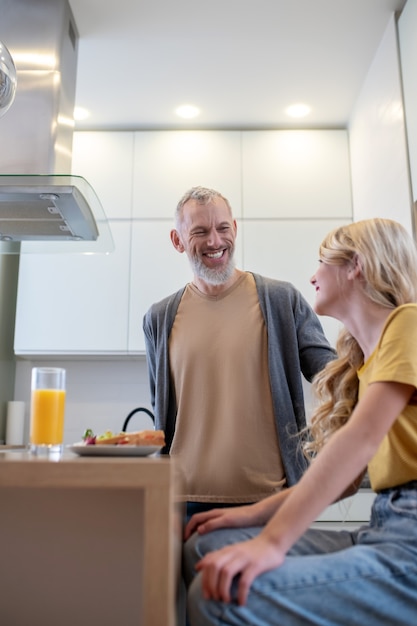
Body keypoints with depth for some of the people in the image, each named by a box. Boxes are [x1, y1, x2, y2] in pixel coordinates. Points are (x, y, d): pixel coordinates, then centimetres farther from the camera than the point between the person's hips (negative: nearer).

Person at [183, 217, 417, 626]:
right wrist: (258, 513, 7)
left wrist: (272, 541, -23)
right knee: (206, 546, -4)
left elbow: (363, 437, -18)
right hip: (383, 529, 8)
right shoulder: (362, 358, 21)